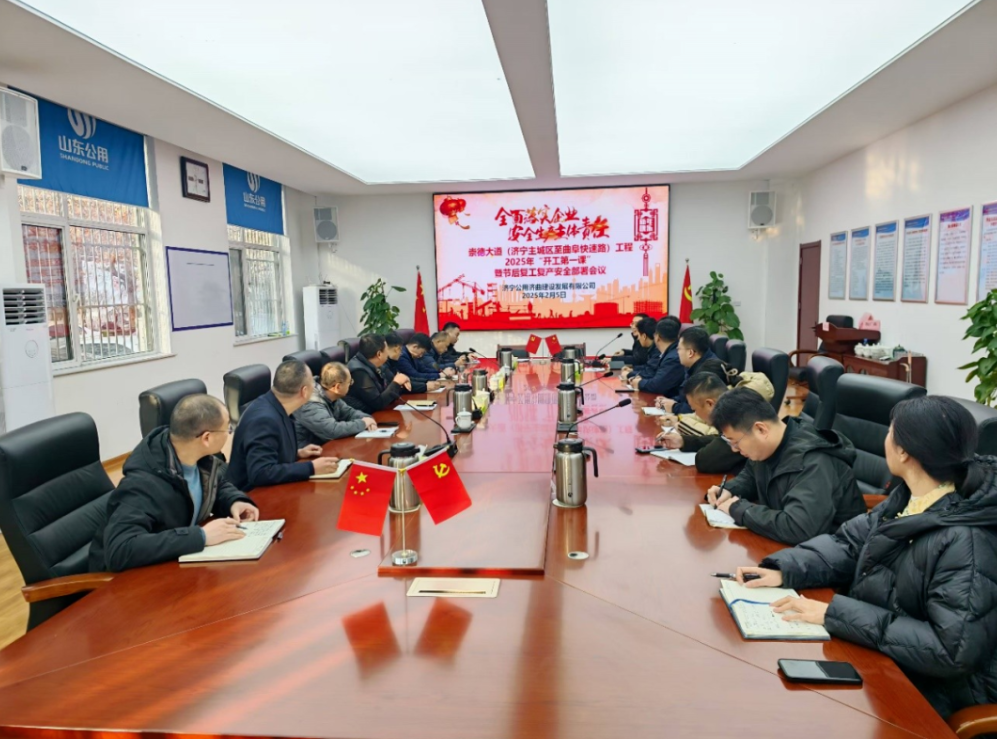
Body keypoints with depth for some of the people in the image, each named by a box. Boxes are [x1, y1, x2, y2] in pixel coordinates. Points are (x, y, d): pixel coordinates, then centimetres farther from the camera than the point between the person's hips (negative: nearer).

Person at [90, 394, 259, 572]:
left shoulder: (200, 458, -9)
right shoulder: (144, 484, -30)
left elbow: (219, 485, 12)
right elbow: (118, 551, -41)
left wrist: (235, 502, -10)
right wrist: (201, 536, -38)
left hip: (177, 560, 7)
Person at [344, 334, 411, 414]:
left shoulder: (372, 366, 3)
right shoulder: (359, 372, -23)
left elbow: (383, 390, 16)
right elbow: (378, 403, -23)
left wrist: (400, 384, -1)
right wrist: (396, 383, -15)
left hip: (374, 413, 8)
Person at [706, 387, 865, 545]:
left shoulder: (812, 463, -28)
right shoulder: (766, 446, -2)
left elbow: (797, 529, -40)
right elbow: (750, 476, 20)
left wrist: (739, 509, -27)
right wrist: (729, 491, -1)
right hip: (786, 544, 7)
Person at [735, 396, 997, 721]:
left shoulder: (965, 542, -29)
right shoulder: (910, 496, -3)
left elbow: (953, 651, -29)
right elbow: (850, 542, 3)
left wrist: (835, 614, -29)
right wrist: (782, 570, -12)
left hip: (926, 685, -6)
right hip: (876, 650, 7)